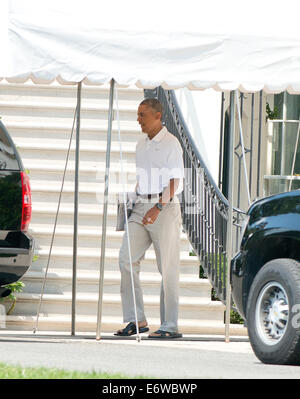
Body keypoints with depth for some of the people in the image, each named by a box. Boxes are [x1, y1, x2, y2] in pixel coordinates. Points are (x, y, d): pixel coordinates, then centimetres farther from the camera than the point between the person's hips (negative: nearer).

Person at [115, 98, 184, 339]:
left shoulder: (171, 143, -6)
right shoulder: (141, 145, 17)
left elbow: (174, 181, -14)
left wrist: (158, 208, -24)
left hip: (165, 208, -7)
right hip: (141, 207, 7)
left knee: (168, 268, -4)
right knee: (127, 260, -3)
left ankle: (170, 326, -1)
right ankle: (136, 320, 1)